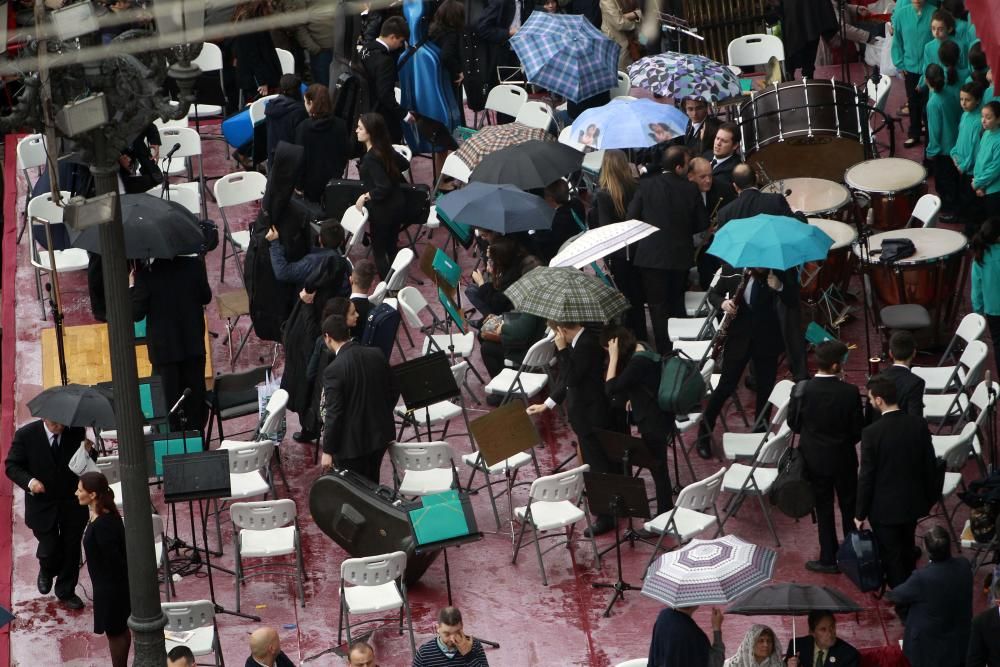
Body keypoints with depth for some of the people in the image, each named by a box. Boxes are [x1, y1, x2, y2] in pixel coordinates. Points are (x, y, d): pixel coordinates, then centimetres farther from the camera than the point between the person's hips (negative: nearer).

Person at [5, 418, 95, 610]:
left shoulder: (76, 432, -8)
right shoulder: (26, 434, -13)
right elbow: (12, 466, -7)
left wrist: (89, 452, -22)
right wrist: (29, 481, -26)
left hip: (72, 505, 2)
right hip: (42, 505, -2)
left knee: (71, 550, 12)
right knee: (50, 550, -5)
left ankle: (66, 592, 34)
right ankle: (47, 571, 32)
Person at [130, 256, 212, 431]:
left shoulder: (145, 274, -18)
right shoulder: (194, 265, -11)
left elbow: (136, 313, -14)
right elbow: (206, 297, 2)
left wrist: (132, 287, -2)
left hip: (163, 348, -2)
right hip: (193, 345, 2)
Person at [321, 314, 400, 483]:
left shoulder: (334, 370, -23)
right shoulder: (377, 355, -4)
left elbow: (334, 413, -21)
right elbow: (393, 390, 6)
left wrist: (327, 451, -11)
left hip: (353, 443, -6)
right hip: (381, 434, 6)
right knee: (371, 485, 22)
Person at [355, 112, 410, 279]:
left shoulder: (371, 158, -27)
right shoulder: (386, 149, -1)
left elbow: (383, 188, -31)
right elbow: (404, 164, 16)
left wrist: (365, 196, -18)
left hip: (382, 209, -8)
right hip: (396, 204, 8)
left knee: (379, 251, 5)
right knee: (391, 246, 22)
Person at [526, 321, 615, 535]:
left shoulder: (587, 345, -24)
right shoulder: (581, 341, 7)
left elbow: (571, 377, -29)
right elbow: (568, 378, 16)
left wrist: (562, 349, -24)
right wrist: (547, 404, 17)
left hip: (591, 417, -10)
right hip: (586, 414, 10)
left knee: (597, 465, -3)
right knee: (593, 463, 20)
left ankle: (606, 517, 4)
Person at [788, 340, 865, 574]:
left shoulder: (802, 390, -17)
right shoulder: (849, 393, -20)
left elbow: (794, 424, -6)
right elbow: (858, 430, -12)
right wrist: (844, 440, 8)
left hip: (814, 458, 0)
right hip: (843, 458, 0)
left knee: (824, 508, 13)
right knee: (849, 506, 18)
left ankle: (829, 558, 18)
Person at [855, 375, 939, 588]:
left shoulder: (872, 433, -23)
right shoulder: (919, 424, -9)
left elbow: (866, 477, -17)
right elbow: (930, 466, 0)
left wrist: (860, 513, -6)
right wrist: (930, 497, 16)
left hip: (885, 507, -6)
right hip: (913, 503, 6)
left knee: (891, 557, 9)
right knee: (907, 551, 26)